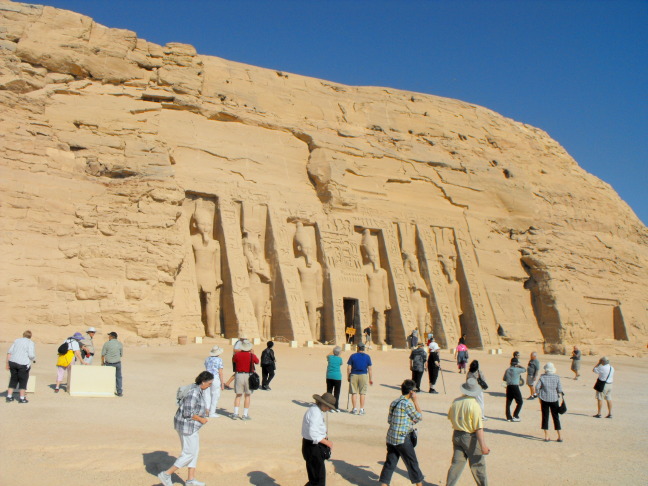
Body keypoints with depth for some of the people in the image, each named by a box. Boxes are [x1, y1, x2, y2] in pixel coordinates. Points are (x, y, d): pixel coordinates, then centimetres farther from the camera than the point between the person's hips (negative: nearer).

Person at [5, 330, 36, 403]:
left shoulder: (17, 340, 13)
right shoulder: (30, 343, -3)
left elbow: (9, 352, 9)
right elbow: (31, 355, -13)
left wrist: (7, 363, 13)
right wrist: (34, 359, 8)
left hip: (12, 362, 5)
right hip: (23, 364, -5)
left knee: (13, 380, 17)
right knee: (23, 381, 7)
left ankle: (9, 397, 19)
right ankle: (22, 398, 10)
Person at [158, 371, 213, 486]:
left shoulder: (197, 389, 7)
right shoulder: (194, 393, -24)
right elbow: (188, 413, -25)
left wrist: (203, 410, 10)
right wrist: (201, 419, -14)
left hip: (191, 425, 10)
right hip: (187, 426, -10)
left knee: (195, 451, 15)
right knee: (189, 454, 0)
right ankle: (166, 474, 8)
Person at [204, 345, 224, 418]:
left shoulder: (207, 359, 8)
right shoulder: (219, 360, -8)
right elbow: (220, 372, -9)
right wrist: (222, 383, -5)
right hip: (216, 379, -5)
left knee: (207, 395, 11)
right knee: (215, 396, 4)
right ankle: (212, 413, 8)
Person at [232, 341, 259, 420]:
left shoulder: (237, 355, -4)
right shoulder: (252, 355, -6)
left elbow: (234, 361, 18)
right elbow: (257, 362, 14)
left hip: (239, 375, 2)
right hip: (248, 376, -2)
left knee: (238, 395, 11)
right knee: (247, 396, 7)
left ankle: (235, 414, 9)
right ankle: (245, 415, 8)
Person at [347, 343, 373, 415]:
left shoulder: (352, 356, 1)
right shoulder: (367, 357, 2)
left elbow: (349, 368, -1)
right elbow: (369, 368, 1)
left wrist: (348, 376, 8)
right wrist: (371, 378, 7)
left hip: (354, 375, 0)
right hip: (364, 375, 0)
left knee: (354, 393, 7)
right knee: (362, 393, 5)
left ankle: (355, 409, 8)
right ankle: (361, 409, 5)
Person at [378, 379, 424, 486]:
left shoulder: (394, 402, 8)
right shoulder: (407, 403, -16)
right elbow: (419, 417, -7)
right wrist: (416, 401, 0)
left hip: (391, 438, 7)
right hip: (403, 439, -7)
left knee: (390, 463, 11)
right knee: (412, 463, 9)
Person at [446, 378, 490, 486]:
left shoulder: (455, 401, -3)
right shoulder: (474, 405, -21)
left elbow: (450, 417, 13)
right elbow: (479, 428, -22)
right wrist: (483, 446, -20)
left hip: (457, 435, 6)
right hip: (471, 437, -6)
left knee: (456, 463, 14)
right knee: (478, 465, 10)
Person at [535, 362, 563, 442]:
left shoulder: (542, 377, -5)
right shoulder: (557, 377, -5)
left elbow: (537, 387, -9)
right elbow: (559, 389, -8)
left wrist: (539, 395, 5)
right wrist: (560, 393, 14)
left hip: (544, 399, -1)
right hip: (554, 399, 1)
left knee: (545, 417, 7)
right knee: (556, 417, 10)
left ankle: (546, 436, 8)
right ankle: (559, 436, 12)